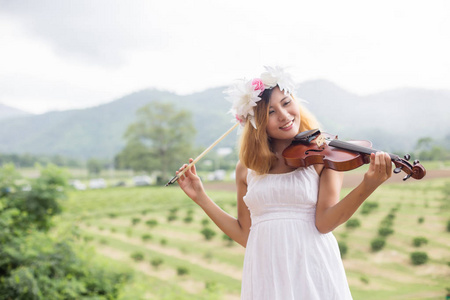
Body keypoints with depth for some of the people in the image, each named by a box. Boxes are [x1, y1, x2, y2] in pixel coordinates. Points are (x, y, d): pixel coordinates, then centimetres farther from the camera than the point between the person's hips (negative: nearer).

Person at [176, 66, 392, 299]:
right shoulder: (247, 168, 7)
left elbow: (324, 223, -12)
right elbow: (244, 234, 9)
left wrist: (367, 187, -26)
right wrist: (201, 198, 7)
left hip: (312, 272, -2)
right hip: (265, 277, 3)